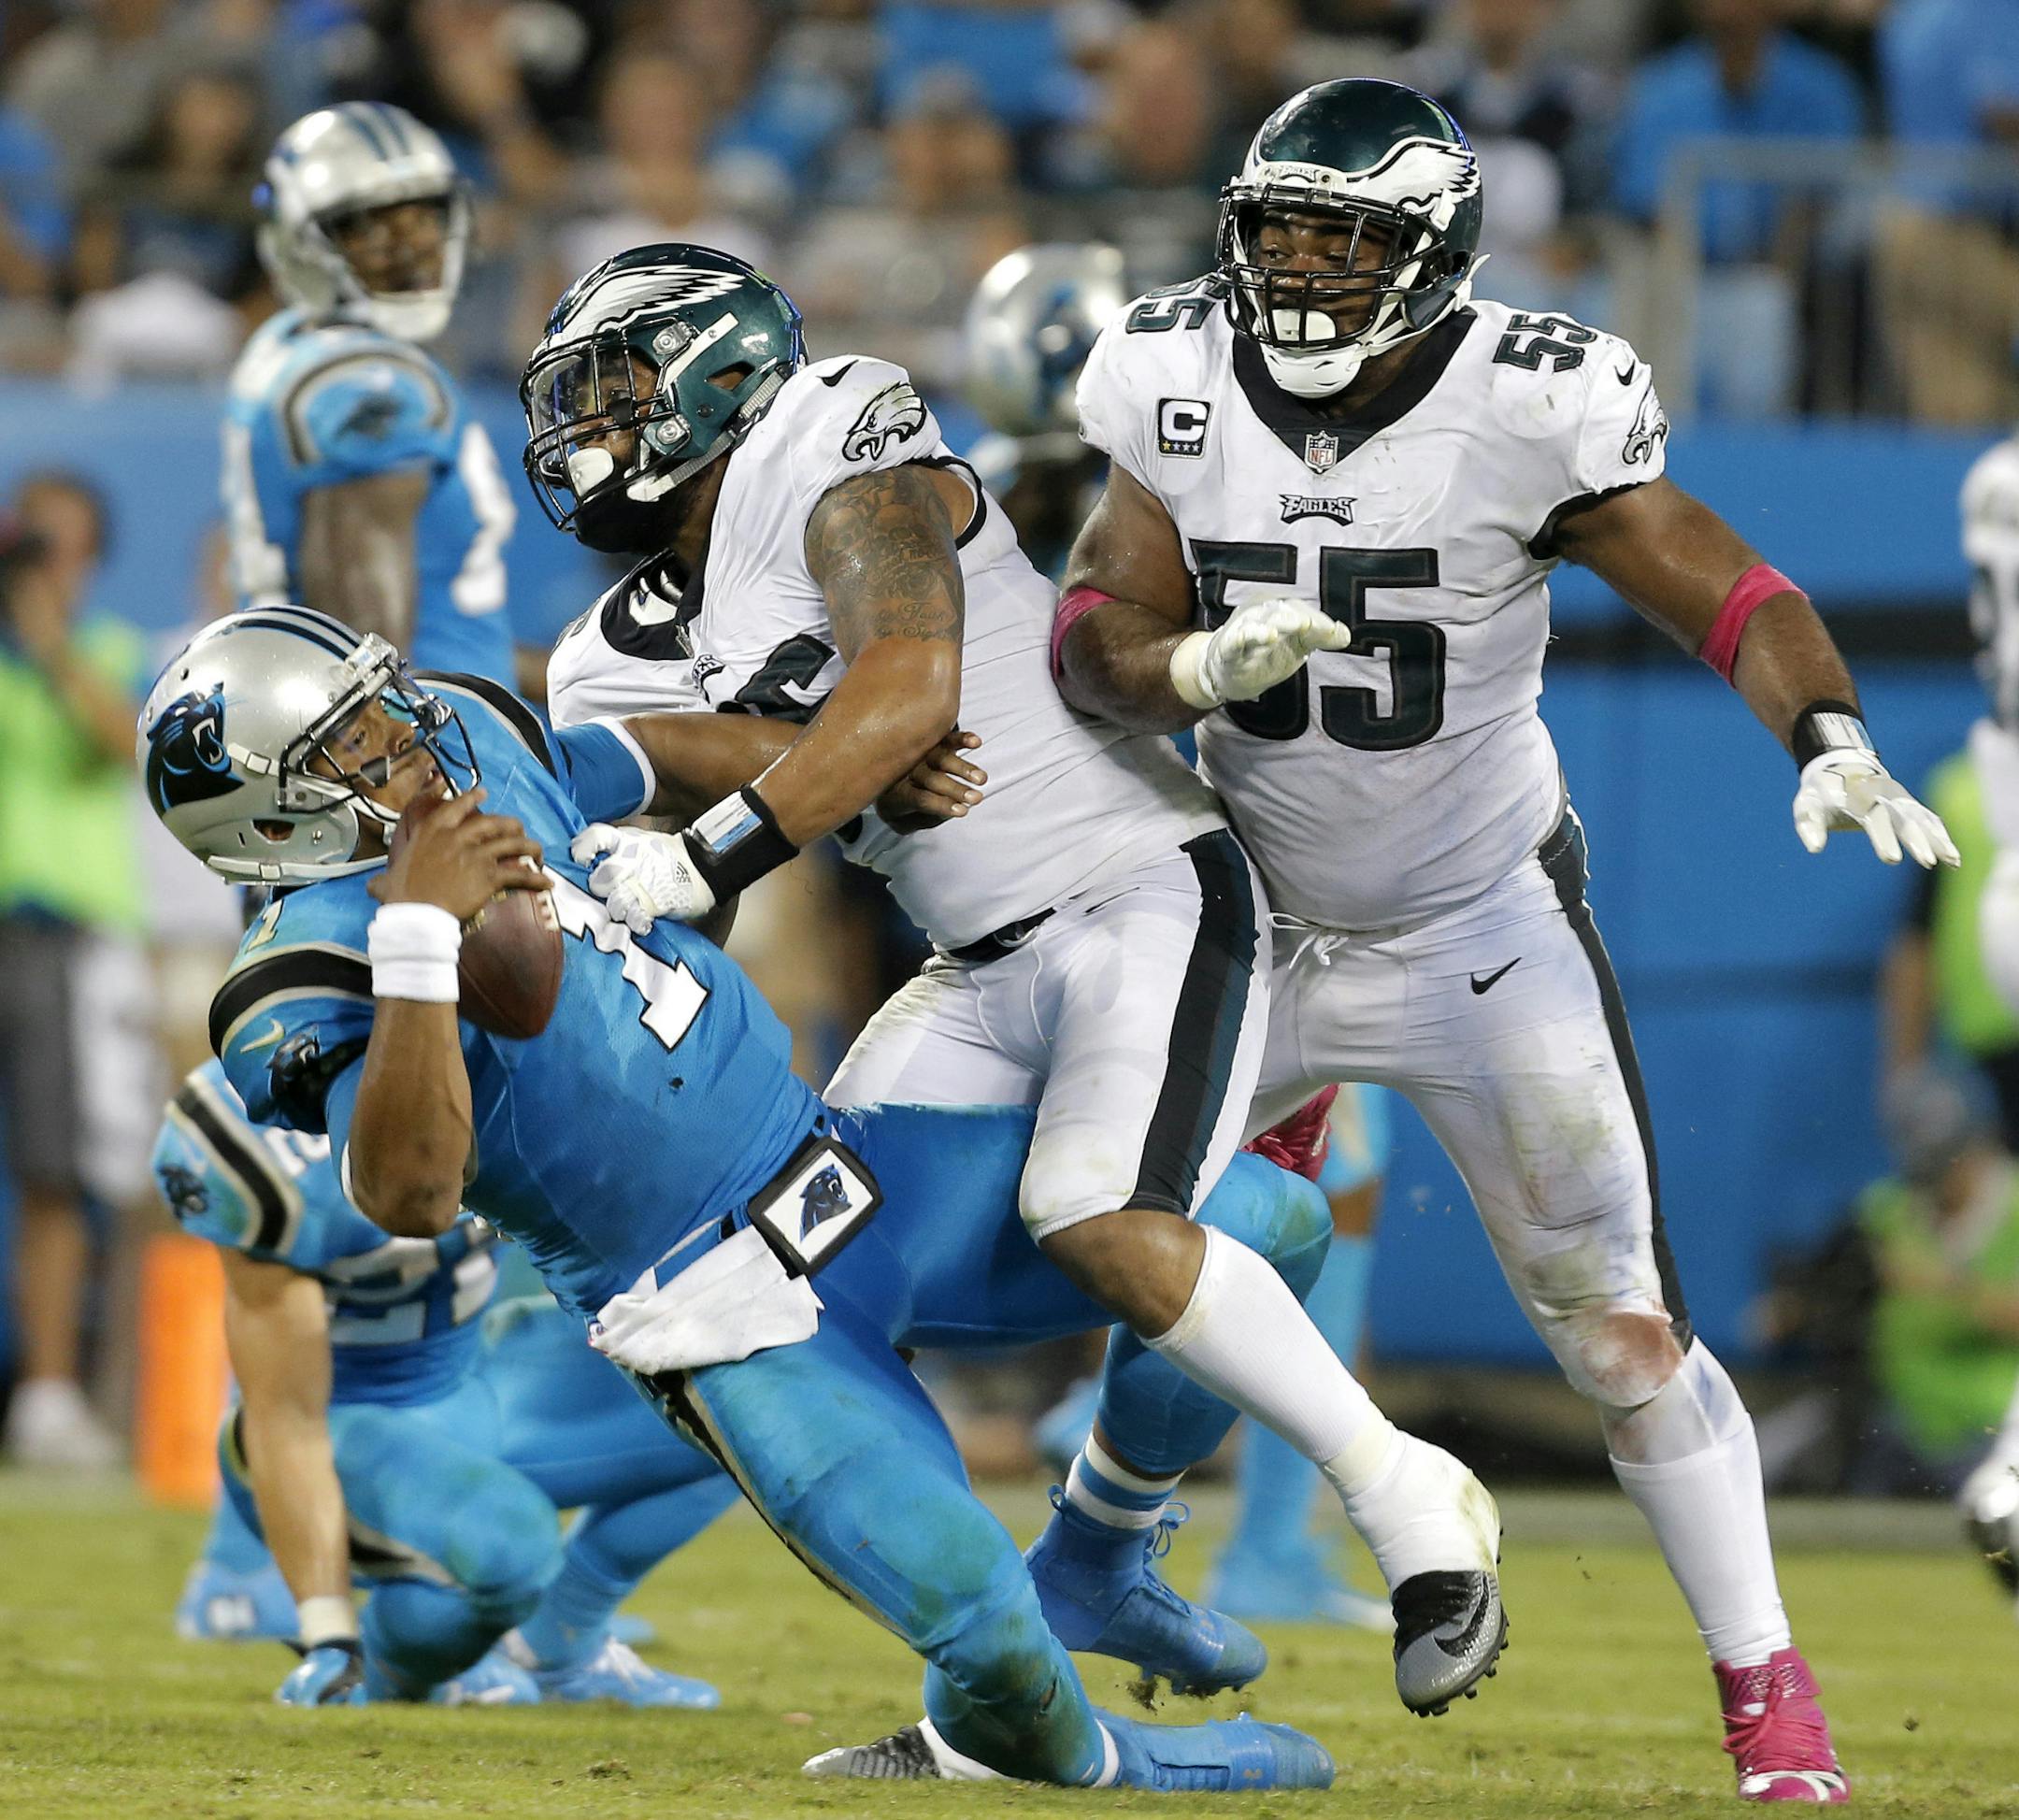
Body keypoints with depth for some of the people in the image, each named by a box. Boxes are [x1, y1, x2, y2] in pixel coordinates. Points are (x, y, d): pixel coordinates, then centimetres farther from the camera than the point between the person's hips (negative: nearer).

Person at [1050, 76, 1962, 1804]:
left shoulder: (1525, 411, -21)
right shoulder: (1181, 392, -10)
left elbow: (1731, 593, -21)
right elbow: (1092, 640, -9)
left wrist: (1832, 740, -40)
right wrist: (1201, 663, -31)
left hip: (1484, 932, -3)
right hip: (1252, 929, 4)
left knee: (1619, 1325, -5)